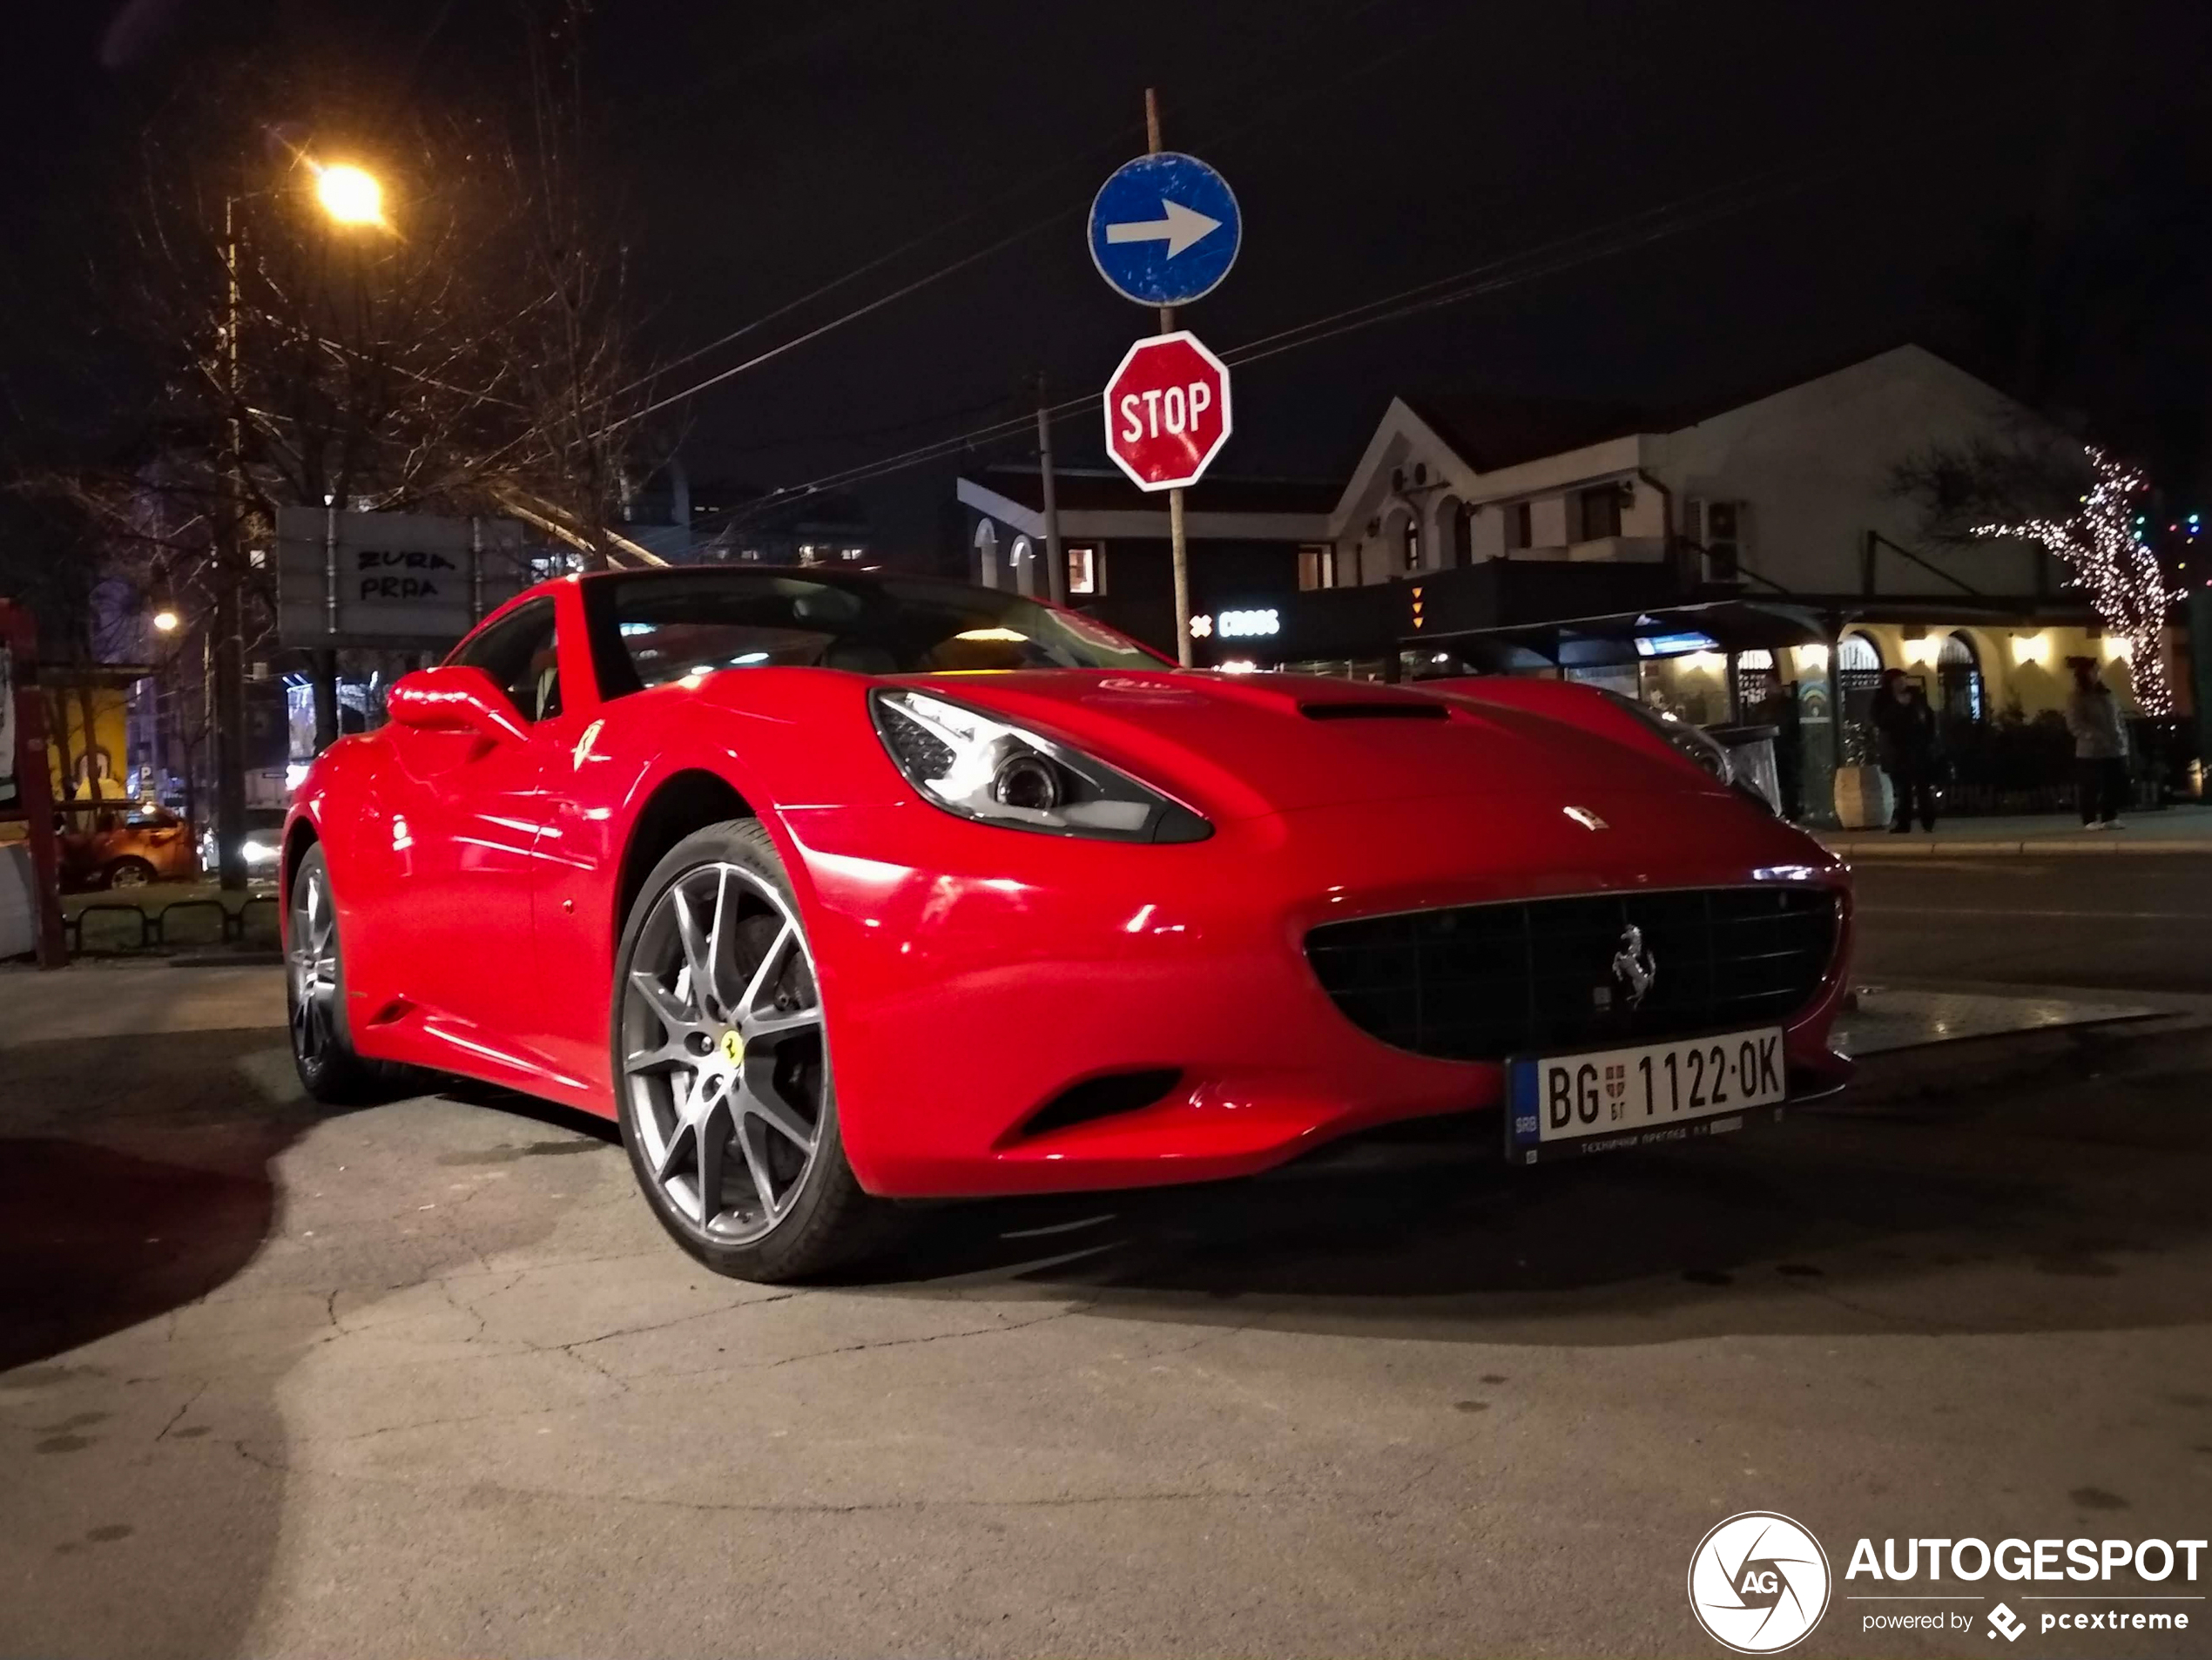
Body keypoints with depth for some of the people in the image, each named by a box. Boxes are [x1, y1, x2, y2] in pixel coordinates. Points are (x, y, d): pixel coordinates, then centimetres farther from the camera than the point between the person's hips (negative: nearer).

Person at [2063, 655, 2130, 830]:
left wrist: (2123, 740, 9)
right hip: (2090, 751, -6)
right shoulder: (2077, 699, -5)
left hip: (2115, 750, 6)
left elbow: (2118, 719, 17)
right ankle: (2090, 820, 5)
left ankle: (2110, 818, 18)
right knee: (2091, 787, -4)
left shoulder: (2106, 694, 13)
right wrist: (2095, 737, -25)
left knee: (2115, 785, 7)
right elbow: (2075, 724, -14)